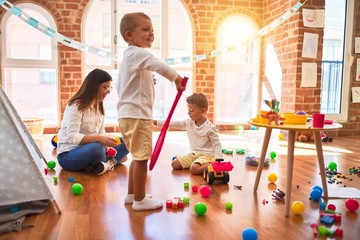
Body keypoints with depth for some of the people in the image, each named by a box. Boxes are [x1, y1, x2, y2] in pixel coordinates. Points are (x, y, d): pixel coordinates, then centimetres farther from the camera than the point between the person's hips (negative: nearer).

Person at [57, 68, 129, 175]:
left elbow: (101, 133, 7)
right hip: (68, 155, -8)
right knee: (96, 148, -39)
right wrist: (99, 139, -36)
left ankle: (109, 162, -25)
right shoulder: (76, 106, -15)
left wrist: (106, 144, -15)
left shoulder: (98, 106, 10)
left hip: (88, 149, 8)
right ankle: (114, 159, -10)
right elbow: (72, 137, -26)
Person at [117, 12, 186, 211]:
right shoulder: (138, 53, -12)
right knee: (142, 157, -3)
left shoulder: (129, 56, 20)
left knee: (138, 157, 18)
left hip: (128, 114, 11)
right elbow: (160, 66, -31)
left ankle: (131, 194, 28)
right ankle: (140, 200, 7)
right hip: (137, 115, -10)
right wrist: (176, 78, -16)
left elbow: (119, 86, 25)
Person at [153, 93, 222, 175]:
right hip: (193, 154, 7)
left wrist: (217, 159, -25)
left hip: (206, 155, -7)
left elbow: (217, 144, -10)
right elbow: (173, 123, 1)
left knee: (194, 169, -32)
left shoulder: (210, 127, -13)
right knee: (174, 164, -3)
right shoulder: (189, 123, 3)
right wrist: (155, 122, -6)